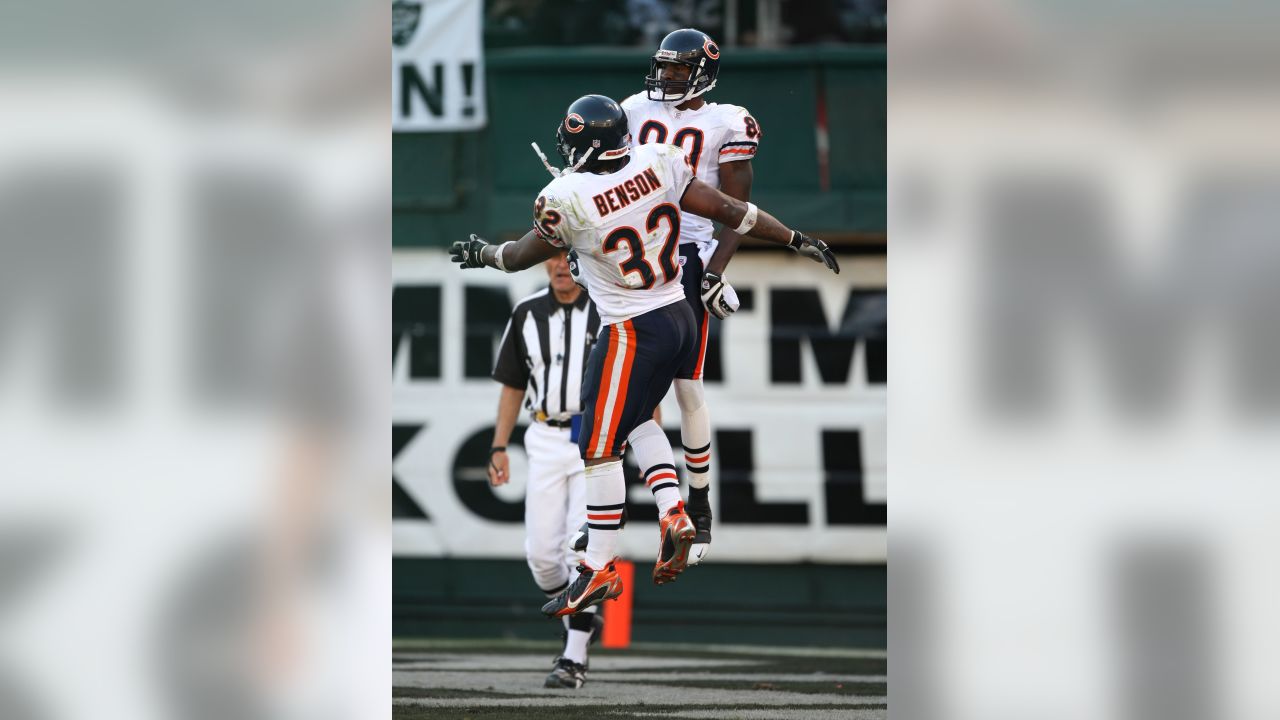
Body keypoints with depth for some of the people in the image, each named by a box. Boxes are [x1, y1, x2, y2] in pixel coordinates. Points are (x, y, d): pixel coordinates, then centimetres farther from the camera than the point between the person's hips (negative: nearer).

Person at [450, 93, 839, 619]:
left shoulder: (568, 198, -19)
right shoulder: (658, 163, -5)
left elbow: (524, 256, -1)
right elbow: (729, 211, -2)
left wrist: (480, 254, 20)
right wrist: (797, 240, 7)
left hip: (631, 333, -7)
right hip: (680, 319, 7)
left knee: (600, 448, 2)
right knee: (637, 418, 27)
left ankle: (599, 571, 6)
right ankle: (672, 512, 10)